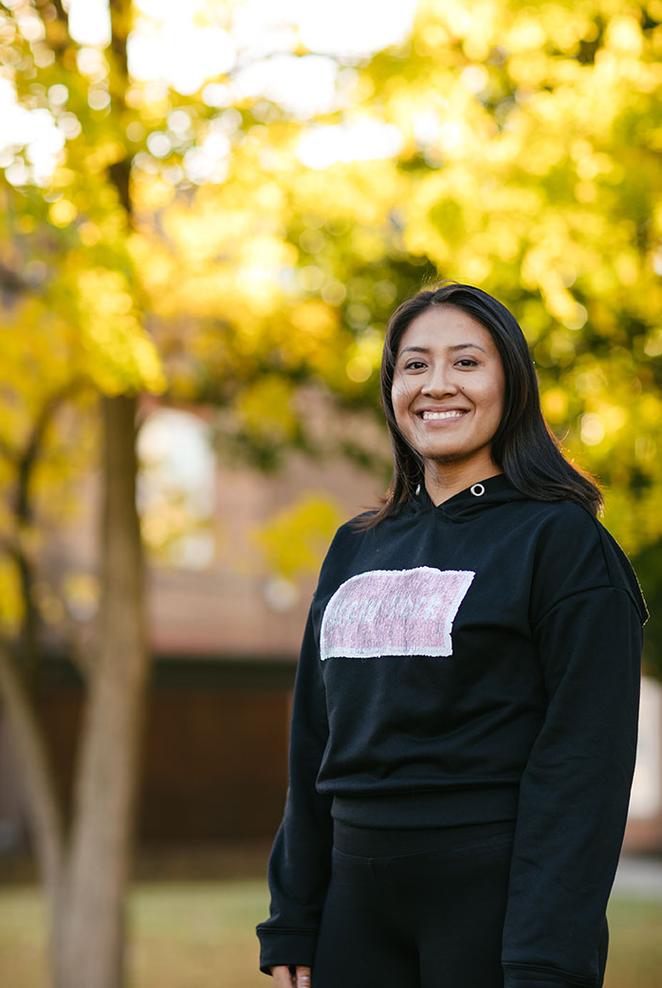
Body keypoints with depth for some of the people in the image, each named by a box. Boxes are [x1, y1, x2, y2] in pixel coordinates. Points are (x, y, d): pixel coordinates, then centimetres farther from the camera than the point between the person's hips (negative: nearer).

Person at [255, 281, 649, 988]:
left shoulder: (562, 540, -6)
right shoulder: (356, 548, 12)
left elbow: (585, 765, -12)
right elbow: (315, 745, 15)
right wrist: (291, 925, 10)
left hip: (498, 900, -5)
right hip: (359, 899, 5)